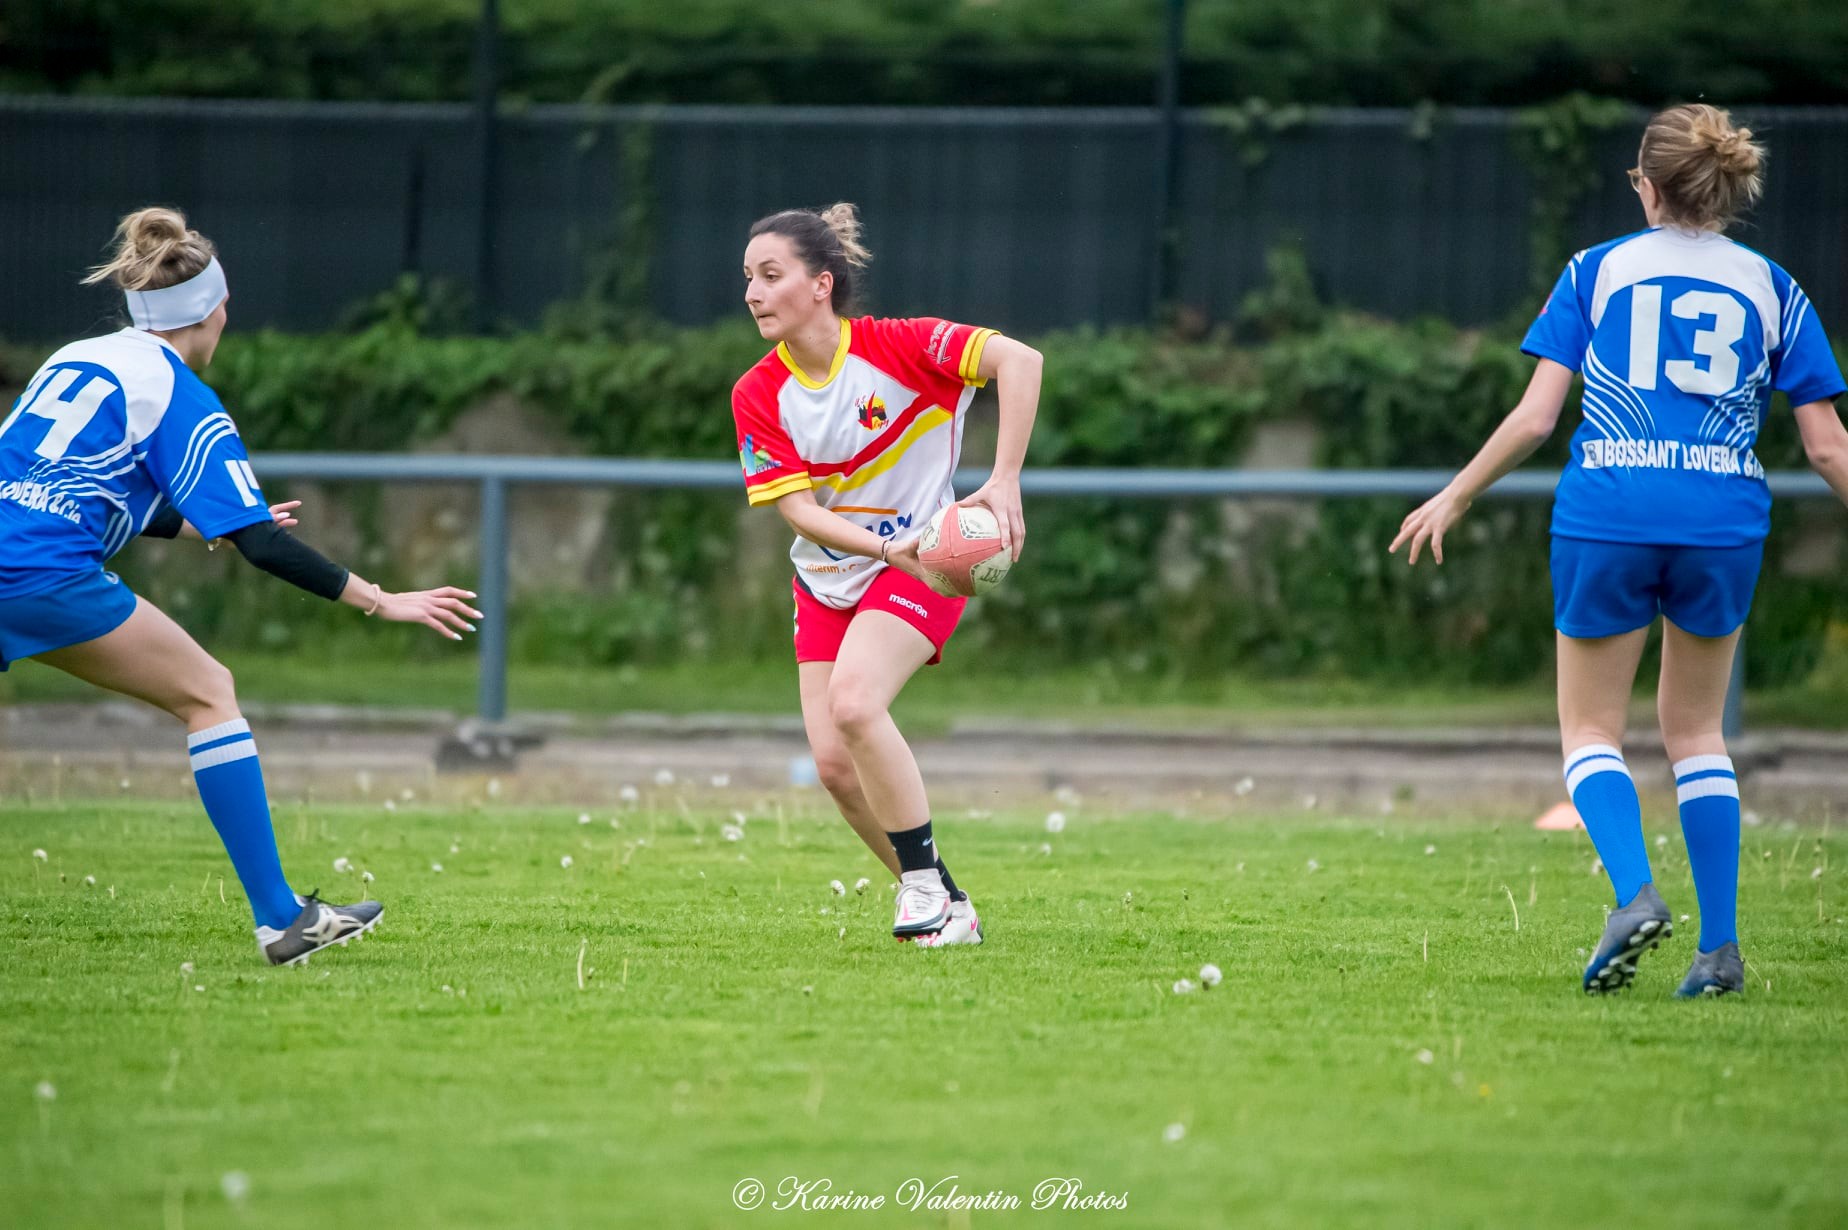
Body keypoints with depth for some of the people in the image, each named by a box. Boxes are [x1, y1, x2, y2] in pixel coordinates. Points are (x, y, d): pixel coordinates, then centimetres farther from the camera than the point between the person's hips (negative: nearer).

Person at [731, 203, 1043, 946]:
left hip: (919, 563, -5)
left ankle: (926, 885, -15)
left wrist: (1004, 483, -32)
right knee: (834, 765, -5)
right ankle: (943, 908, 12)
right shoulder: (758, 396, -6)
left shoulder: (896, 348, -17)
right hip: (827, 579, 5)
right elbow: (798, 510, -12)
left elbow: (1019, 360, -25)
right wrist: (889, 547, -29)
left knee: (853, 702, -29)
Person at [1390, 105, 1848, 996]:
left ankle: (1634, 891, -16)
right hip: (1725, 519, 2)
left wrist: (1455, 497, 11)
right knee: (1695, 729, 18)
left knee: (1590, 729, 11)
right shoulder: (1771, 288, 8)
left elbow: (1535, 417, -1)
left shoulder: (1598, 271, 5)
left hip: (1607, 515, -2)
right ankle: (1720, 947, 9)